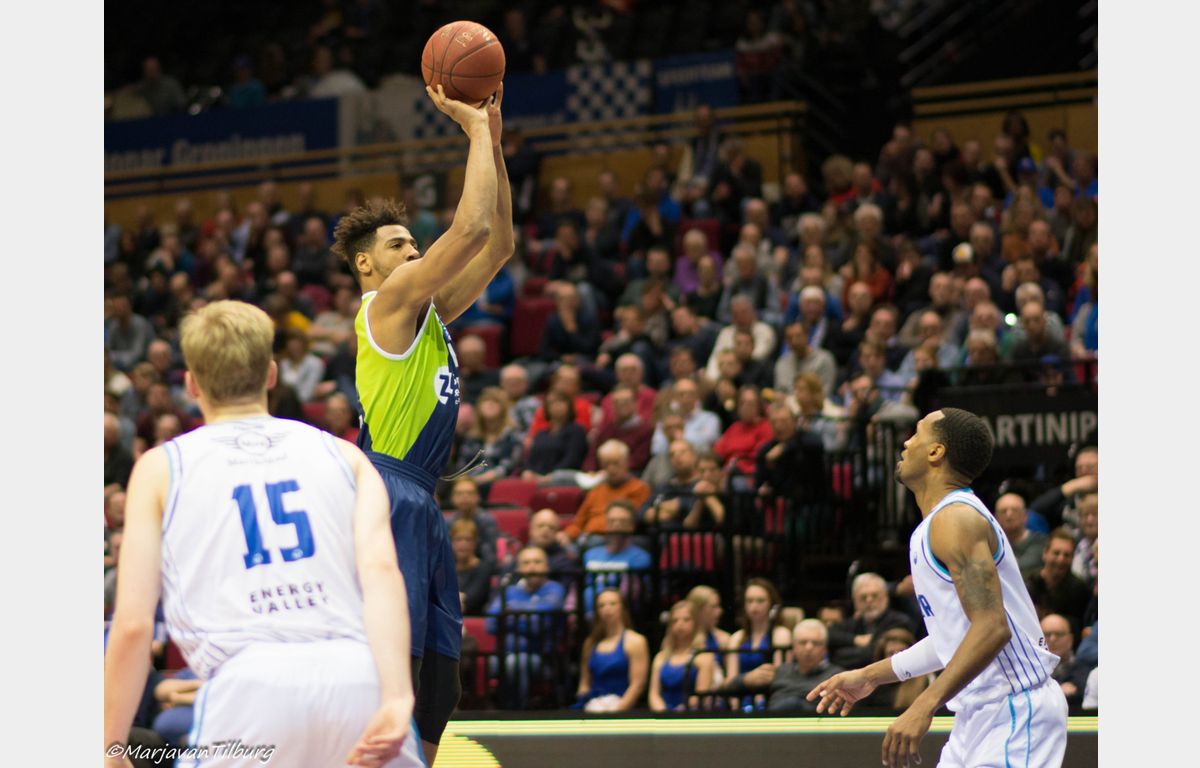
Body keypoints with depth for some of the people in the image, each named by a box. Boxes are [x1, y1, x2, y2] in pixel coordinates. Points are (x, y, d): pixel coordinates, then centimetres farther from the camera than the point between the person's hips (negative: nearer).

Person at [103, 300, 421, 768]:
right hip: (358, 677, 2)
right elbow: (380, 568, 1)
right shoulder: (344, 455, 20)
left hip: (248, 681, -2)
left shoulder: (160, 468, 17)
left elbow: (133, 625, 7)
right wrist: (396, 699, -9)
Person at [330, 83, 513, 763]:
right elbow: (472, 228, -14)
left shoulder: (429, 312, 20)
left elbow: (498, 244, 20)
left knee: (438, 689, 9)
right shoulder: (387, 302, -5)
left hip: (422, 504, 10)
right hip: (390, 497, -10)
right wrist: (477, 131, -6)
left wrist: (494, 142, 14)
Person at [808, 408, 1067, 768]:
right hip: (979, 712, 10)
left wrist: (924, 706, -31)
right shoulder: (936, 525, 16)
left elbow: (992, 628, -26)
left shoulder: (955, 519, -16)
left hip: (1014, 711, -10)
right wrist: (872, 675, 26)